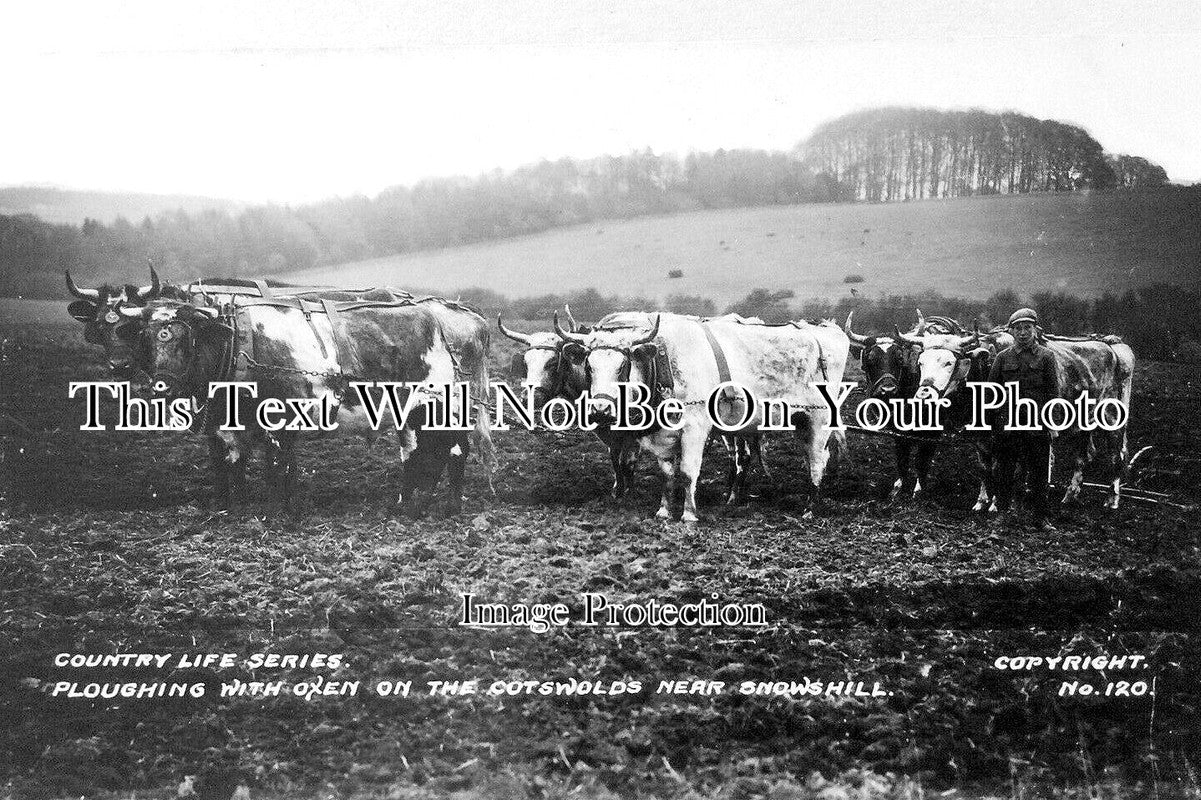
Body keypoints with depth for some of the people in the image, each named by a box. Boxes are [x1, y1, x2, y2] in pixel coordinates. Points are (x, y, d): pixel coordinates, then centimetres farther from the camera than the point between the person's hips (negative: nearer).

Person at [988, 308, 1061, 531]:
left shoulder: (1046, 356, 2)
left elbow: (1053, 391, 1)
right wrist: (997, 416, 0)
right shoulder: (1003, 357, 6)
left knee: (1038, 474, 2)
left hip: (1037, 425, -1)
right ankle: (1002, 514, 18)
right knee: (1004, 471, 8)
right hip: (1007, 425, 1)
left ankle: (1040, 519, 9)